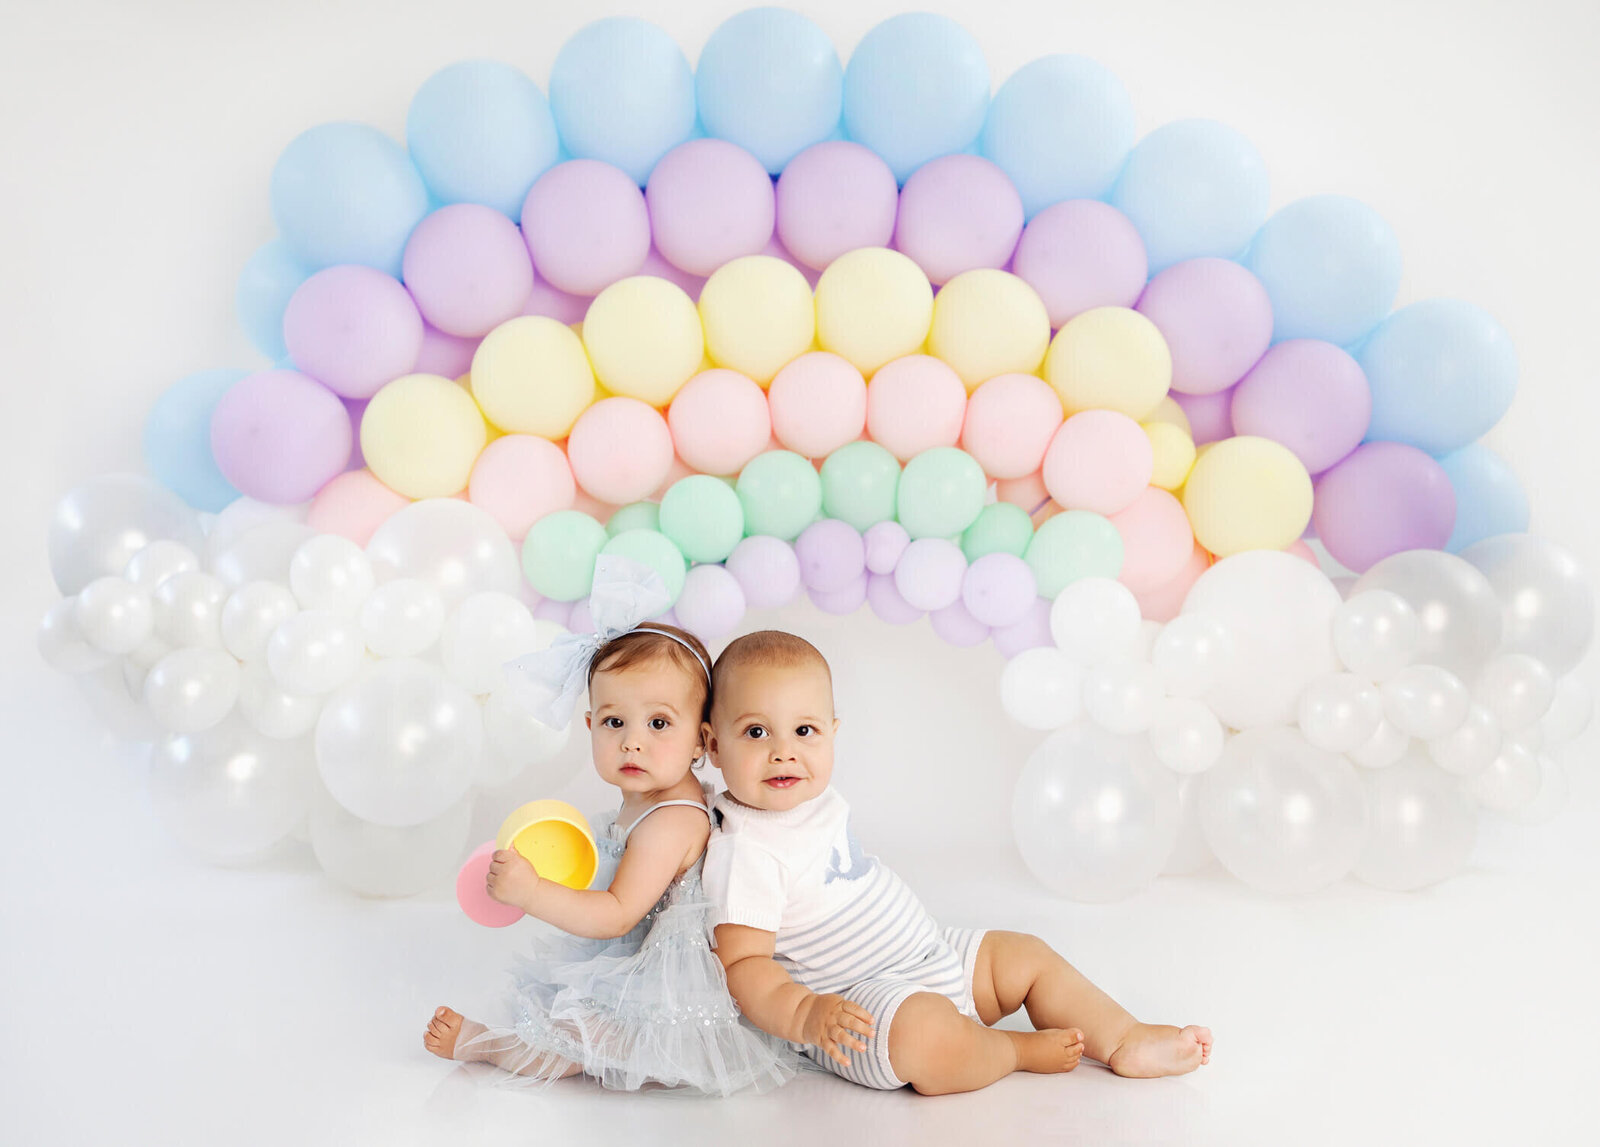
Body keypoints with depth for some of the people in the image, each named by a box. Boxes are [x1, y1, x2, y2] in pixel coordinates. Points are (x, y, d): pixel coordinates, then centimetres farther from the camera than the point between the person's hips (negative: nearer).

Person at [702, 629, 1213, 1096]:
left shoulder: (818, 801, 6)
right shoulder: (744, 849, -23)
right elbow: (742, 964, -27)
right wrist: (802, 1013, -40)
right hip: (853, 1003, -10)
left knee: (1024, 954, 12)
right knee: (927, 1032, -35)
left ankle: (1128, 1041, 14)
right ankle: (1018, 1050, -6)